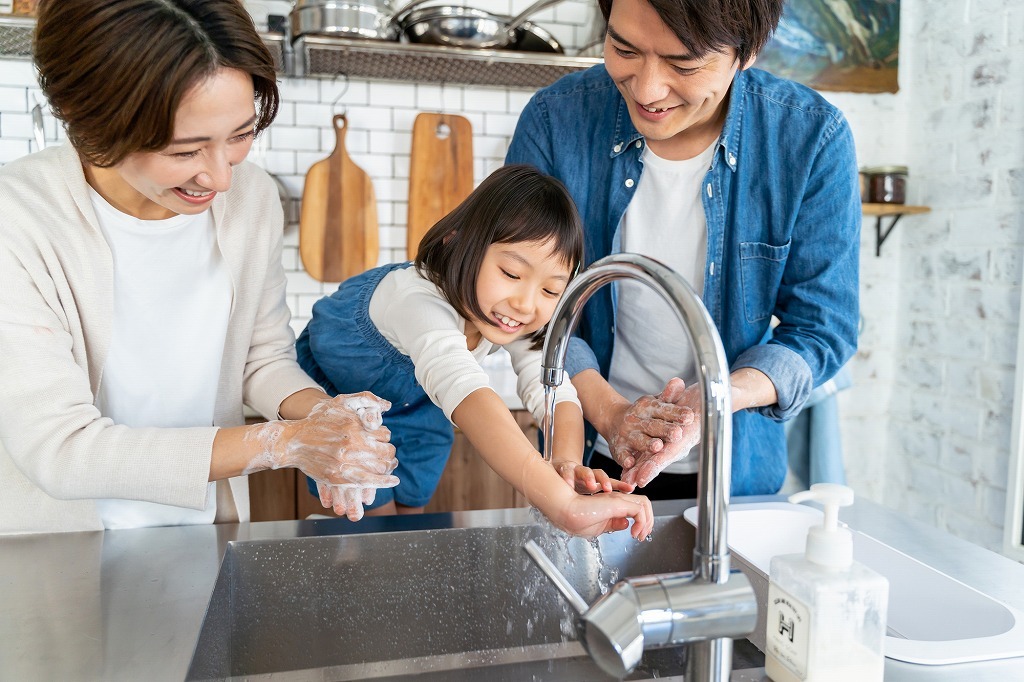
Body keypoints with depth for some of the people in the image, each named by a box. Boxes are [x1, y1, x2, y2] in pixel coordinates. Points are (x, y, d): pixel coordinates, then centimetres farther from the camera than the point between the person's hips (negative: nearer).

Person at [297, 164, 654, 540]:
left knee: (411, 503, 12)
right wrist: (564, 505, -74)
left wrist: (568, 461, -53)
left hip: (414, 401, 5)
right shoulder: (422, 305, -48)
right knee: (371, 511, -2)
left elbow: (555, 392, -30)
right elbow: (467, 395, -64)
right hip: (335, 388, -5)